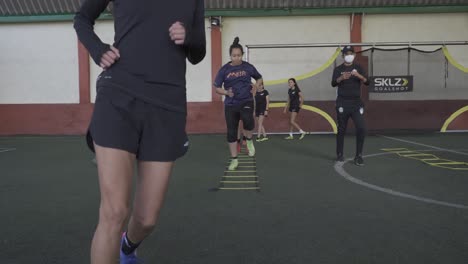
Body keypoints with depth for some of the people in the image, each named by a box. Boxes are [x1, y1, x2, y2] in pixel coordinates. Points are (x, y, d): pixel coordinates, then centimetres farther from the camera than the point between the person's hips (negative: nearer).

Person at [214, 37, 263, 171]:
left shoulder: (248, 67, 0)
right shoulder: (224, 69, -2)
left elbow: (259, 78, 18)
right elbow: (216, 87, 1)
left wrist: (256, 86, -2)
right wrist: (226, 92, -18)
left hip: (246, 101, -1)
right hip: (230, 104, 1)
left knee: (248, 122, -30)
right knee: (231, 133, 4)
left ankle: (249, 140, 4)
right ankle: (234, 160, 21)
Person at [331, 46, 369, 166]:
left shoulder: (359, 68, 9)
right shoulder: (338, 69, 5)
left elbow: (367, 82, -3)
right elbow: (333, 83, -10)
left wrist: (359, 76, -23)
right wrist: (341, 78, -31)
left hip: (356, 102, 1)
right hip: (342, 103, -1)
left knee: (361, 128, -11)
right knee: (341, 130, 4)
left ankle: (358, 156, -3)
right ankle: (339, 155, 16)